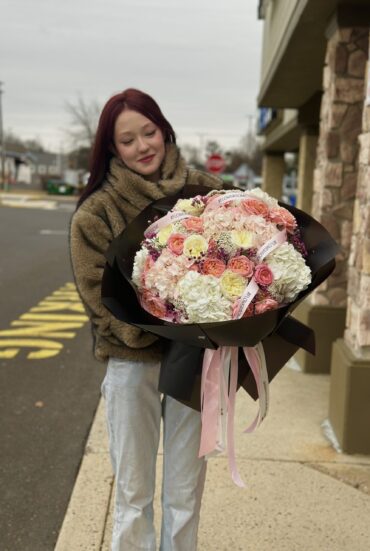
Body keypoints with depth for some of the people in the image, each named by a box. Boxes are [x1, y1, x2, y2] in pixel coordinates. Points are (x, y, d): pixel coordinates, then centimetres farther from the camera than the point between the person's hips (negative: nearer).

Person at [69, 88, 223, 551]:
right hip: (131, 360, -1)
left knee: (186, 493, 14)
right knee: (133, 494, 12)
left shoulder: (203, 191, 0)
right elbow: (98, 291, -7)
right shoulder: (95, 212, -5)